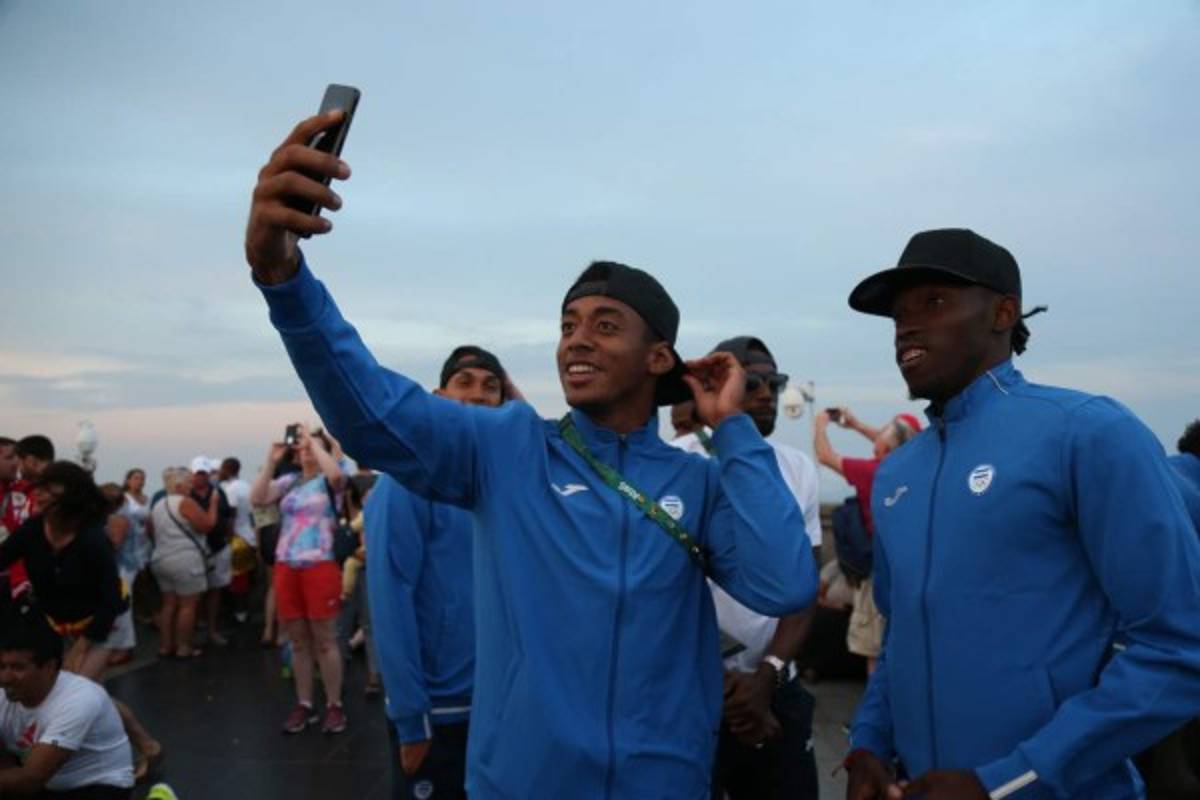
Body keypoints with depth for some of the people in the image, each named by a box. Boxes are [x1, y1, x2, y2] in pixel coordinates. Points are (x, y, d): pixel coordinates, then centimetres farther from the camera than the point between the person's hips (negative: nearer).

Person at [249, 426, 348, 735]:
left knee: (325, 641, 2)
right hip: (285, 567, 5)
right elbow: (257, 498, 0)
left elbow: (335, 473, -23)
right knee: (298, 641, 12)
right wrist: (271, 460, -3)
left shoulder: (329, 481, 1)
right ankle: (304, 705, 23)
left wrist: (313, 440, -13)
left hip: (320, 567, -4)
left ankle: (334, 705, 12)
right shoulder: (289, 481, 11)